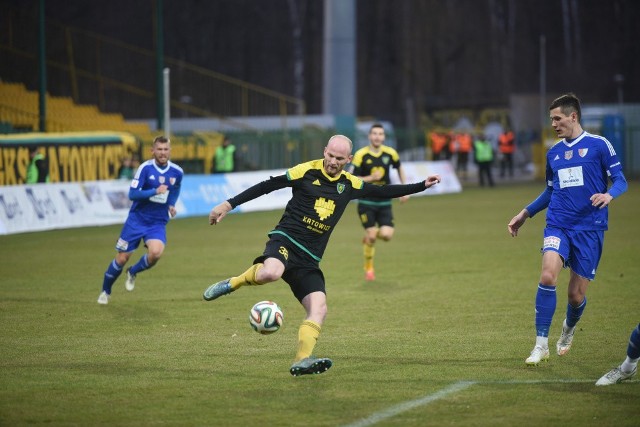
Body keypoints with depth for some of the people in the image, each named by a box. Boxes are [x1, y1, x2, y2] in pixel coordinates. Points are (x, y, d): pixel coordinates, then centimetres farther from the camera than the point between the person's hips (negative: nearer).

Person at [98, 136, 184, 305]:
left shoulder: (177, 172, -1)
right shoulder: (145, 168, -13)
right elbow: (132, 194, -18)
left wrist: (172, 204, 9)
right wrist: (155, 191, -27)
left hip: (158, 223, 2)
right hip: (137, 219, -2)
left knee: (155, 253, -25)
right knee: (122, 258, 1)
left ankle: (133, 272, 7)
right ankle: (105, 291, 25)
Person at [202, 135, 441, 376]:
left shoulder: (350, 185, 13)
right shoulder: (307, 171, -2)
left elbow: (384, 192, 25)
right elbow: (266, 186, 1)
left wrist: (422, 186, 22)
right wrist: (229, 204, -2)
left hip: (309, 259, 5)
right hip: (285, 241, -5)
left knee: (319, 309, -15)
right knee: (271, 272, -39)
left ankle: (302, 361, -19)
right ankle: (232, 284, -10)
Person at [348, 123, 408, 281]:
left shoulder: (390, 153, -2)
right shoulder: (361, 155, -11)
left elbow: (399, 168, 17)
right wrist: (370, 178, -22)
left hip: (384, 202, 3)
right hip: (366, 202, -3)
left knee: (387, 235, -12)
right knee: (371, 236, -8)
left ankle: (370, 236, 25)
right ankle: (368, 269, 15)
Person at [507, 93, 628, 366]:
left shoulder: (599, 145, -1)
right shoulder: (553, 153, 14)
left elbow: (620, 180, -2)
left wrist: (609, 194, -24)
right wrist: (525, 215, 22)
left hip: (589, 228, -3)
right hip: (558, 225, 3)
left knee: (576, 295, 1)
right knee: (547, 275, -23)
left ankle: (568, 330, 37)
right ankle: (541, 345, -17)